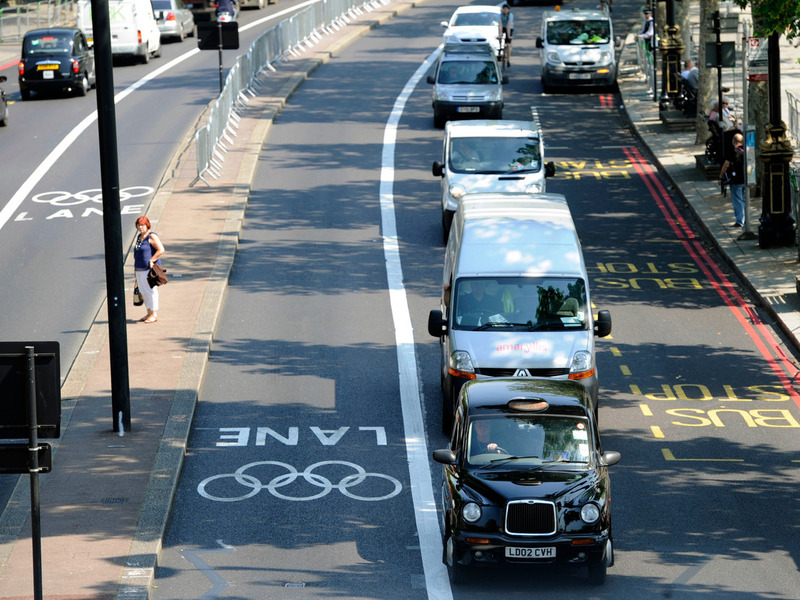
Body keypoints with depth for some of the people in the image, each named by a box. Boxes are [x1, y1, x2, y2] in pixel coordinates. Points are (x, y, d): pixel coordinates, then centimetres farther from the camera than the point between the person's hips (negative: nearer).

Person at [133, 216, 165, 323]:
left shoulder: (152, 236, -10)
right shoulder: (139, 236, 16)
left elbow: (161, 250, -17)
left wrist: (151, 261, -19)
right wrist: (135, 267, 20)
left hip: (149, 269, -9)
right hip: (140, 269, 9)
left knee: (151, 291, -6)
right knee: (143, 291, 10)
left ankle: (154, 314, -2)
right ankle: (149, 313, 18)